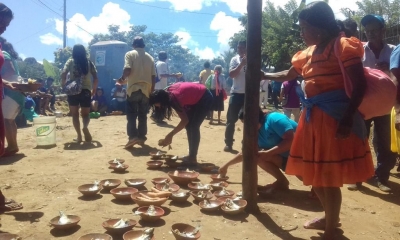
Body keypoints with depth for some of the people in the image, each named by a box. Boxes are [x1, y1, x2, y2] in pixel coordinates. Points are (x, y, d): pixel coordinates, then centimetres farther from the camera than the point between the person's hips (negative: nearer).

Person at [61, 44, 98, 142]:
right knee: (85, 114, 10)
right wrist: (94, 90, 12)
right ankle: (85, 127, -21)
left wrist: (64, 86, 4)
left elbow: (63, 74, -9)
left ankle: (79, 136, 6)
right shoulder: (89, 62, 8)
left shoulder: (70, 62, 4)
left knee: (75, 114, 10)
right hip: (86, 91, 1)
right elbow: (96, 78, 2)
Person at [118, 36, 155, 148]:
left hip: (133, 88, -4)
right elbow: (153, 76, 9)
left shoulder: (130, 54, 1)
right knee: (143, 115, 10)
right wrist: (152, 90, 16)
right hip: (146, 90, 4)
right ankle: (141, 137, 12)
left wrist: (122, 79, 5)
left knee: (132, 115, 0)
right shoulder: (150, 57, 12)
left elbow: (127, 70, -14)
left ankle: (133, 137, -8)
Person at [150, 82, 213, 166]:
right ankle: (191, 155, 11)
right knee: (189, 125, 6)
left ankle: (193, 158, -11)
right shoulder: (167, 92, -8)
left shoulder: (173, 98, -29)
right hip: (197, 98, 9)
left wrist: (170, 134, -24)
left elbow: (185, 120, -26)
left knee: (193, 127, -14)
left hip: (205, 98, -9)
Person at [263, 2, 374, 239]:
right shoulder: (308, 53, 14)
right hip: (313, 117, 8)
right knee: (316, 174, 15)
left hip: (335, 118, -8)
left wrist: (348, 120, -21)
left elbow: (360, 85, -14)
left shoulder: (343, 46, -9)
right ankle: (330, 218, 36)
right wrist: (264, 75, 21)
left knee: (329, 177, -1)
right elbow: (288, 75, 29)